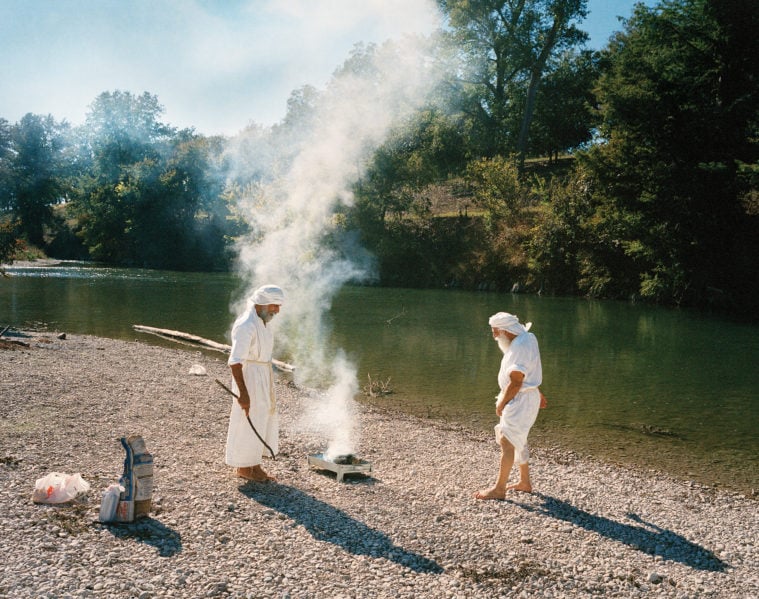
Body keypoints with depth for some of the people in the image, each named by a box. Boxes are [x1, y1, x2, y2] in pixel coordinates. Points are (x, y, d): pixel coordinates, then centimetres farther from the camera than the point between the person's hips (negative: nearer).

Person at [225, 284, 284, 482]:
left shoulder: (261, 322, 10)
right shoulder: (246, 325, -20)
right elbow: (235, 361, -25)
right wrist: (243, 392, -27)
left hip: (263, 378, 10)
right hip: (248, 378, -10)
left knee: (263, 422, 16)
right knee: (248, 424, 1)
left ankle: (255, 465, 27)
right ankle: (243, 468, 15)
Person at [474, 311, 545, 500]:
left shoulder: (520, 348, -24)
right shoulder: (526, 339, 8)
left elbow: (515, 383, -24)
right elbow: (529, 373, 20)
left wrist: (501, 403, -13)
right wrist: (537, 392, 30)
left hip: (521, 400, -11)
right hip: (523, 397, 11)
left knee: (507, 442, -8)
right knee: (518, 440, 20)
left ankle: (499, 489, -4)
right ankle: (525, 482, 31)